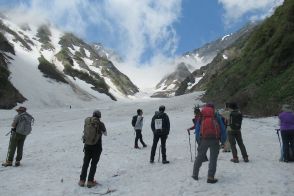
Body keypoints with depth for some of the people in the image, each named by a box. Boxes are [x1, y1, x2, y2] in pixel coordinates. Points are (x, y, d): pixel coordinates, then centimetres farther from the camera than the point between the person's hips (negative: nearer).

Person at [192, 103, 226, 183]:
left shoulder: (201, 116, 12)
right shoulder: (216, 116, 9)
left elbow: (197, 129, 8)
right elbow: (222, 128, 6)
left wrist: (198, 140, 12)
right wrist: (223, 140, 11)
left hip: (204, 140, 2)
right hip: (214, 139, -1)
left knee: (200, 157, 14)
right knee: (213, 158, 7)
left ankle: (195, 175, 21)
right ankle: (210, 177, 4)